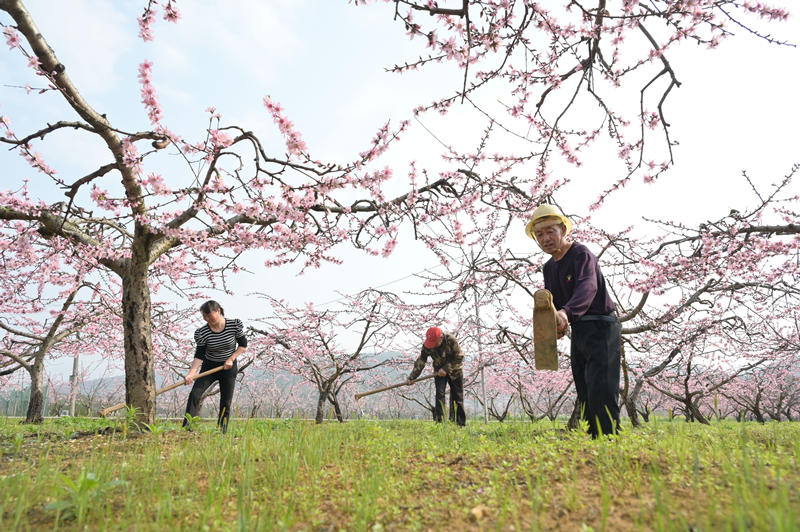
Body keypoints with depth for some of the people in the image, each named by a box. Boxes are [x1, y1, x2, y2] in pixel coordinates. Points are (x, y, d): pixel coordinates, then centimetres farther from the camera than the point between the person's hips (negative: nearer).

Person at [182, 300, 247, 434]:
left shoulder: (235, 325, -14)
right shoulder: (202, 333, -13)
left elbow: (243, 344, -3)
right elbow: (199, 356, -14)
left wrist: (231, 359, -15)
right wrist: (191, 374, -29)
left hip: (228, 368, -1)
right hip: (209, 367, 1)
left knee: (225, 403, 0)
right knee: (194, 394, -17)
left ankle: (222, 433, 10)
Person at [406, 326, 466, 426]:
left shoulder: (451, 340, -26)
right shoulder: (427, 346, -17)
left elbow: (459, 357, -19)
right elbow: (420, 362, -10)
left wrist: (446, 369, -26)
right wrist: (411, 378, -15)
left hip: (454, 370, -2)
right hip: (439, 371, 2)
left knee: (457, 397, 0)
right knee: (439, 394, -13)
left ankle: (460, 423, 9)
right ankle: (439, 421, -10)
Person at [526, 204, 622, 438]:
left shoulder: (581, 254, -13)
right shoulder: (549, 267, 13)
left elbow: (588, 287, -32)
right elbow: (553, 303, 10)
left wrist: (566, 312, -50)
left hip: (601, 329, -8)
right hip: (579, 331, 8)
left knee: (601, 390, -16)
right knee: (585, 396, 10)